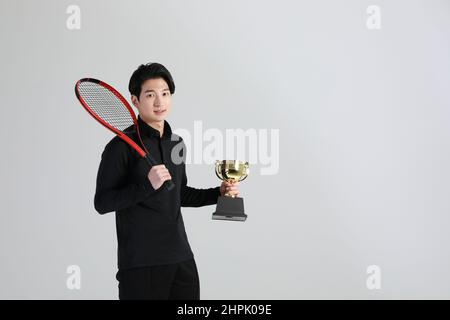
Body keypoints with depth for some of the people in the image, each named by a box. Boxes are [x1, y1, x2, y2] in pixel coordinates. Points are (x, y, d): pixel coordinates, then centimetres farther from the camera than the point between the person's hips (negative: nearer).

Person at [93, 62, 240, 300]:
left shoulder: (177, 144, 13)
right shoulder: (122, 145, -9)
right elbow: (102, 203, -13)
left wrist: (218, 193, 13)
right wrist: (147, 185, -22)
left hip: (182, 259, 7)